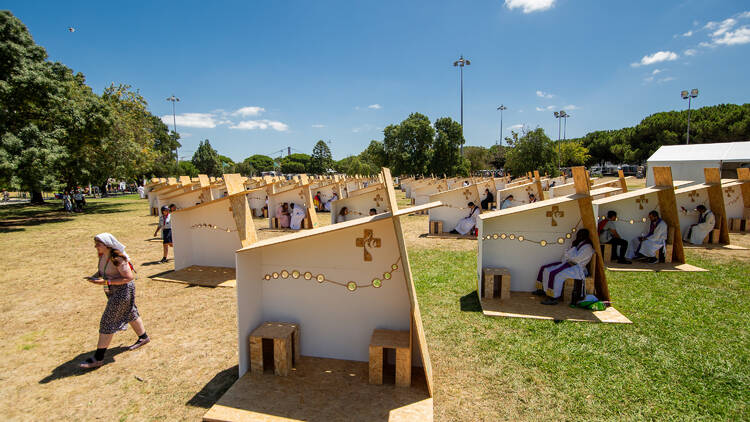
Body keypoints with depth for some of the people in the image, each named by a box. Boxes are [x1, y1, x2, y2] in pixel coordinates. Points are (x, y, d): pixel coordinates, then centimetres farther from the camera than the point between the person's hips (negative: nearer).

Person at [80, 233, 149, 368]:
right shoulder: (102, 255, -1)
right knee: (130, 314, 23)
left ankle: (98, 358, 6)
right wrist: (94, 276, -3)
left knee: (108, 322, -4)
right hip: (112, 291, 9)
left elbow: (129, 277, -24)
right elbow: (102, 270, 18)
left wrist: (106, 282, -27)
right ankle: (143, 337, 42)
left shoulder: (117, 259, -26)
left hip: (123, 290, -9)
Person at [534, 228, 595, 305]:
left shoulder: (587, 248, -11)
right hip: (567, 264, 10)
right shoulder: (579, 244, 19)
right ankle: (541, 290, 9)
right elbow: (566, 254, 22)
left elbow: (576, 258, -22)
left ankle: (553, 298, -30)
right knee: (545, 269, 2)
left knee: (554, 274, -32)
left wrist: (574, 247, -11)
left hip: (576, 268, -10)